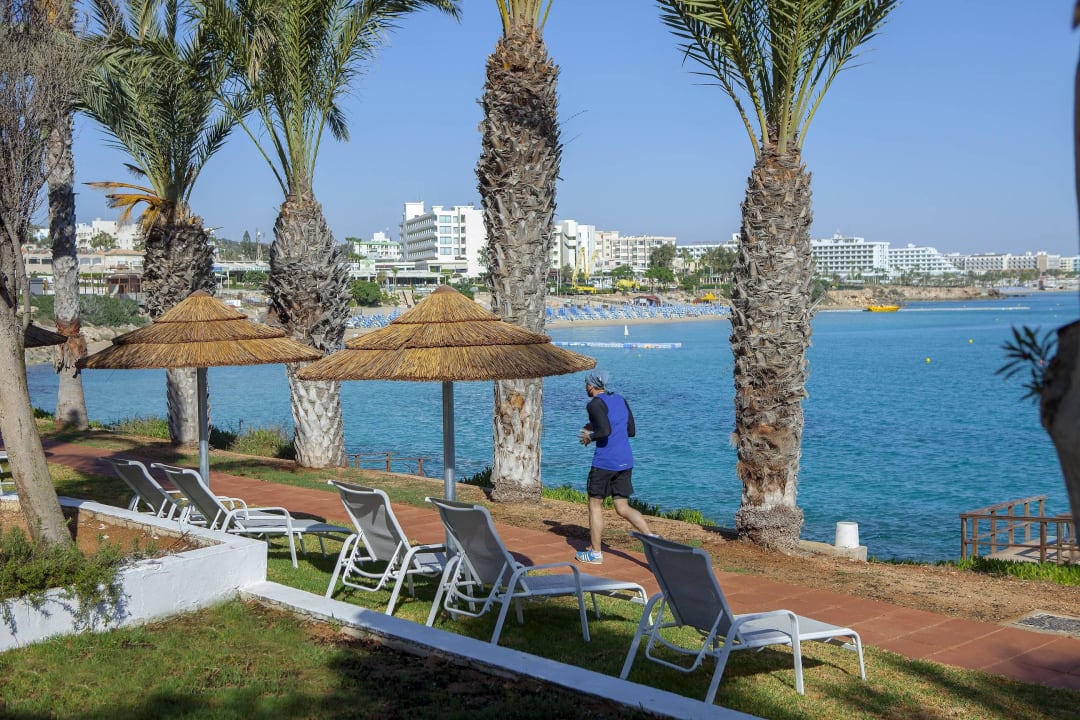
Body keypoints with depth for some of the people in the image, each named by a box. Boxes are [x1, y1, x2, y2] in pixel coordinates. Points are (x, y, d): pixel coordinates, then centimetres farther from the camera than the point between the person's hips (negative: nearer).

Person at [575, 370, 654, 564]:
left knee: (595, 505, 8)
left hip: (604, 462, -7)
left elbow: (605, 431, -24)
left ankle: (595, 552, 13)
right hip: (625, 462, 7)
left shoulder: (595, 404, -9)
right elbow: (631, 431, 19)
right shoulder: (621, 400, 15)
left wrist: (590, 436, -3)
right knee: (623, 508, 10)